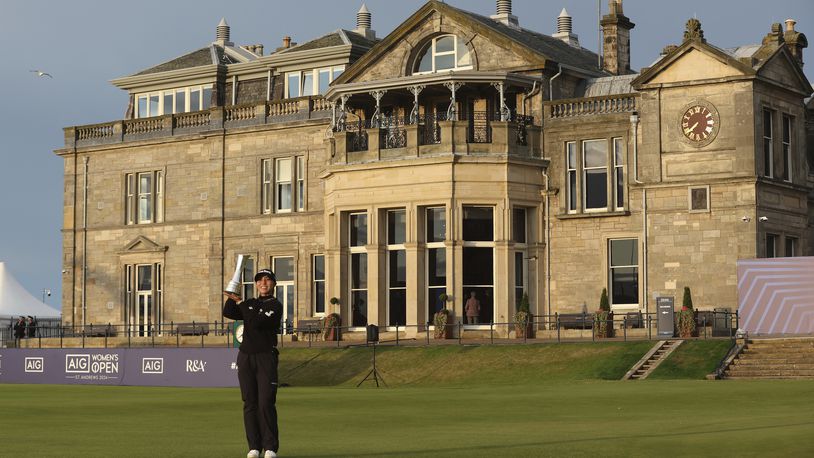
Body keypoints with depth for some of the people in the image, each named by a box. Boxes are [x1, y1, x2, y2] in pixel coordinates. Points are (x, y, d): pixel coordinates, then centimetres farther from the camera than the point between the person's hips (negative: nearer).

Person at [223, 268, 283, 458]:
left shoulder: (275, 306, -3)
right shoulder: (250, 304, 17)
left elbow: (256, 322, -17)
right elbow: (228, 313, 2)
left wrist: (239, 302, -11)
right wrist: (233, 295, -7)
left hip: (266, 357, -5)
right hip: (245, 357, 5)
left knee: (266, 403, -11)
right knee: (250, 403, 4)